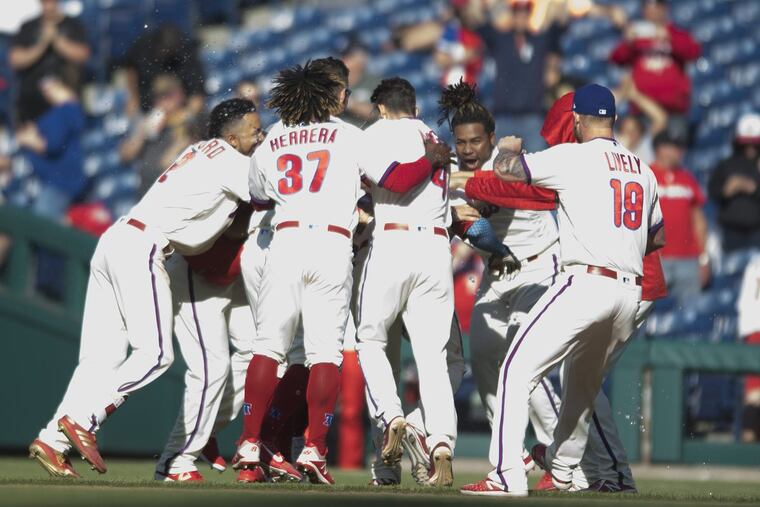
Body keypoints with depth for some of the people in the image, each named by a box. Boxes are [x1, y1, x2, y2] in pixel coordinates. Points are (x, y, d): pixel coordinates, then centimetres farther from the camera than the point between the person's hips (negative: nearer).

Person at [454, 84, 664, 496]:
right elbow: (658, 236, 26)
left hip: (585, 284, -7)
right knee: (584, 382, 26)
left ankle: (508, 477, -20)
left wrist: (508, 148, 17)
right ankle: (562, 468, 38)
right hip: (631, 291, 7)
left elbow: (506, 170, -5)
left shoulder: (572, 156, -2)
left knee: (518, 371, -8)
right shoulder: (642, 169, 18)